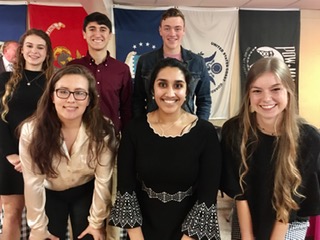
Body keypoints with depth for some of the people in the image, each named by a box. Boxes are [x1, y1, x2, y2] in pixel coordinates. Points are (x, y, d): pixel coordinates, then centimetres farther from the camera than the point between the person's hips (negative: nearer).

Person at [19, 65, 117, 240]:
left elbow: (103, 180, -19)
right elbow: (33, 183, -19)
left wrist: (97, 222, -11)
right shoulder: (32, 131, -25)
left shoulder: (103, 131, -26)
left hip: (87, 192, 0)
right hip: (50, 194, 1)